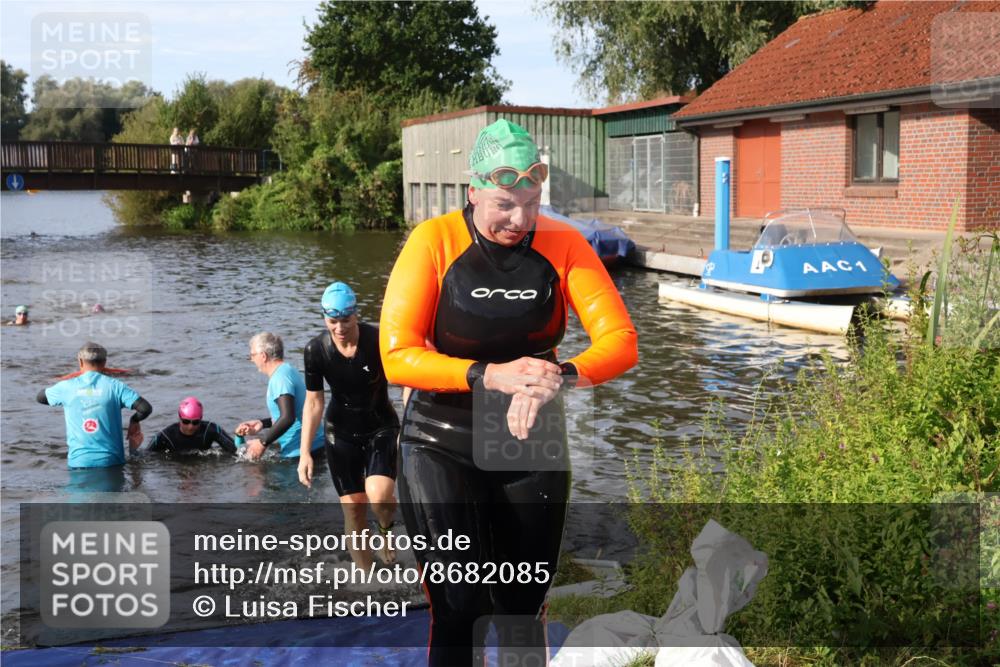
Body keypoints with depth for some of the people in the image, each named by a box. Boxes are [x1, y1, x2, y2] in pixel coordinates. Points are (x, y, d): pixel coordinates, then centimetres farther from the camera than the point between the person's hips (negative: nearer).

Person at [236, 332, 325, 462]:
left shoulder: (280, 377, -17)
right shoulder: (288, 370, 15)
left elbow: (287, 418, -27)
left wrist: (263, 443, -18)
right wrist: (262, 423, 16)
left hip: (299, 451, -10)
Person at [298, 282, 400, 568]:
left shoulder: (379, 341, -18)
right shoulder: (316, 350, -11)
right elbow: (313, 403, -3)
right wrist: (305, 452, -7)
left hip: (381, 427, -2)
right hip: (342, 434, 2)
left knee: (379, 496, -23)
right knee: (353, 508, 1)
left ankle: (386, 528, 12)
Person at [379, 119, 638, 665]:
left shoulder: (563, 245, -5)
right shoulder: (435, 241, -12)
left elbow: (621, 342, -12)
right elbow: (397, 356, -17)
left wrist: (560, 375, -32)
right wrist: (489, 376, -31)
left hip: (533, 451, 3)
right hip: (442, 449, -2)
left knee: (523, 615, 12)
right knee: (459, 610, -11)